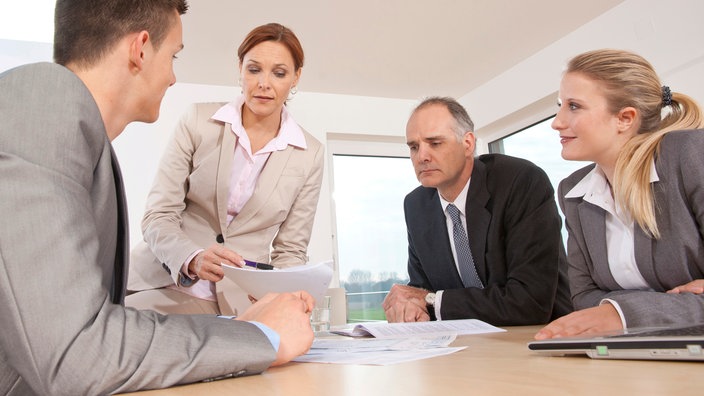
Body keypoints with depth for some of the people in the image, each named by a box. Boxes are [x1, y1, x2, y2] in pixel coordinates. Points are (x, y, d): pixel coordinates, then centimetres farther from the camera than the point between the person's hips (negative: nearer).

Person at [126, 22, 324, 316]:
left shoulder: (309, 155, -1)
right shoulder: (199, 120, -2)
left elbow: (291, 249, 5)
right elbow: (158, 217, -4)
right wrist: (193, 259, -25)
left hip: (240, 300, 0)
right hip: (165, 284, 1)